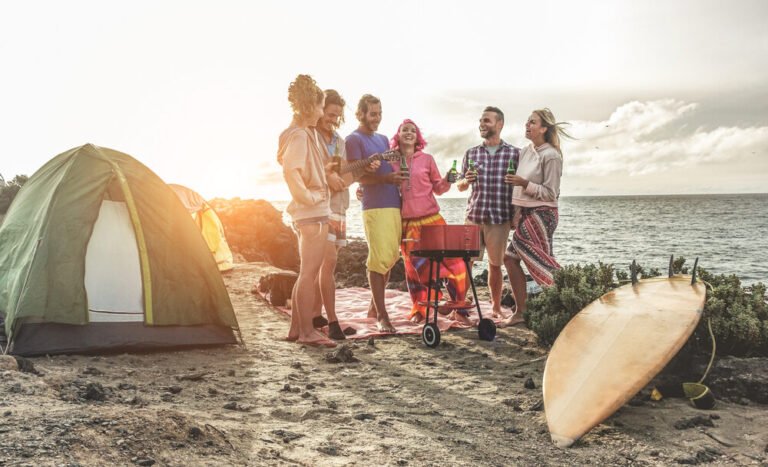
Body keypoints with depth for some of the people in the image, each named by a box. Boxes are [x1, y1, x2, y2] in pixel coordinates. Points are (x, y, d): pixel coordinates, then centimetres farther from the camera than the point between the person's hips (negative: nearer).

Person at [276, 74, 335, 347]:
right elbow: (290, 171, -28)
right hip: (314, 212, -10)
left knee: (306, 272, 14)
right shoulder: (300, 135, -14)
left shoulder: (305, 133, 17)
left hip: (310, 212, 10)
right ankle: (307, 332, 1)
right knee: (309, 272, -5)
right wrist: (308, 197, -20)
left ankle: (296, 329, 20)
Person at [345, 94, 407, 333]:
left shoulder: (383, 139, 22)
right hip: (375, 207, -7)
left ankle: (374, 306, 21)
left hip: (394, 204, 7)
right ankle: (381, 315, -5)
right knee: (378, 261, -8)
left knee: (390, 259, 9)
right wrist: (385, 178, -23)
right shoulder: (354, 139, 0)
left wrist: (398, 177, 7)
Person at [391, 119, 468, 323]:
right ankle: (418, 310, 22)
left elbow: (438, 188, 11)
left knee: (452, 260, -4)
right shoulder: (391, 161, 6)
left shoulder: (427, 159, 6)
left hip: (432, 219, 0)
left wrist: (447, 181, -9)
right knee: (414, 265, 5)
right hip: (407, 223, 0)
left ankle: (458, 304, 14)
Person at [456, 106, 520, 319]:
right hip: (473, 216, 2)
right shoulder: (471, 153, 9)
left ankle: (496, 308, 22)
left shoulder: (514, 153, 2)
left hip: (500, 218, -2)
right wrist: (466, 180, -8)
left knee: (495, 265, 8)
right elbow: (460, 187, 14)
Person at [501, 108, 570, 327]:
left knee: (541, 264, -4)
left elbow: (551, 194, -14)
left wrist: (525, 184, -24)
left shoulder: (551, 156, -13)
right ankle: (520, 311, 17)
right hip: (526, 213, 9)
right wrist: (518, 212, 15)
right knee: (510, 258, 8)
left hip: (541, 214, -8)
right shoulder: (526, 151, 10)